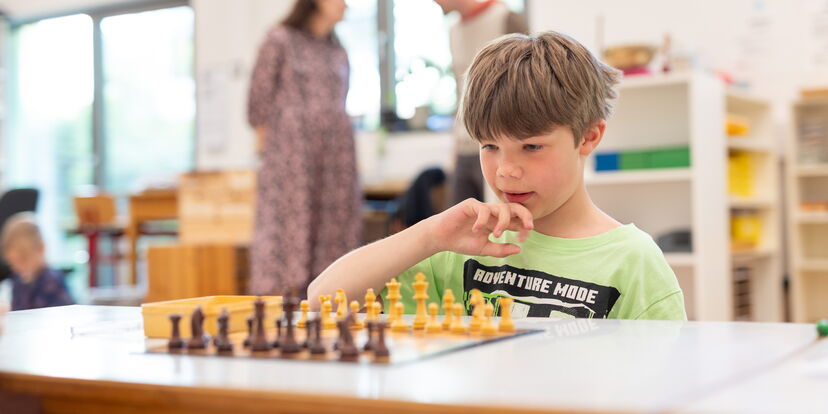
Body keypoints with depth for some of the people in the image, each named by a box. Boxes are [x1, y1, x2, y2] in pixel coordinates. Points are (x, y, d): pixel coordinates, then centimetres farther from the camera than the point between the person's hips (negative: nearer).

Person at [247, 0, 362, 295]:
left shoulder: (338, 51, 18)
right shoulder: (280, 40, 0)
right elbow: (259, 100, -1)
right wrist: (267, 146, -4)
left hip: (336, 154, 6)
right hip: (291, 148, -6)